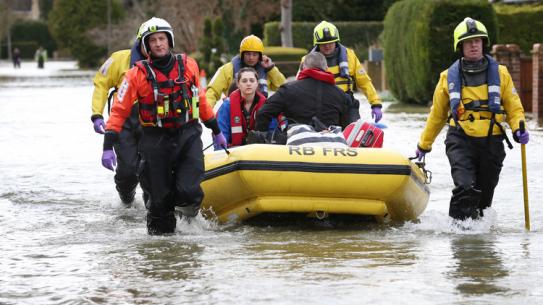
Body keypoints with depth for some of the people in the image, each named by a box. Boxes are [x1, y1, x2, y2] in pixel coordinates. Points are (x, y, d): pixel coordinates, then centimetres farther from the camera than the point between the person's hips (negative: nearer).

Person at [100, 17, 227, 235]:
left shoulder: (188, 66, 5)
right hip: (155, 141, -1)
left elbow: (200, 100, 20)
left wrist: (216, 131, 27)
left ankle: (189, 216, 17)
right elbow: (119, 111, -3)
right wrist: (108, 147, -11)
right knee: (159, 199, 3)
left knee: (188, 192, -16)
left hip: (188, 135, 1)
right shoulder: (138, 74, -3)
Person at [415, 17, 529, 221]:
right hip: (461, 140, -2)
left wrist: (518, 128, -9)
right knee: (465, 189, -23)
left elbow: (513, 107, 11)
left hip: (492, 142, 2)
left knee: (484, 195, 8)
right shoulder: (449, 77, 7)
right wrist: (424, 144, 23)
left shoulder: (499, 73, 7)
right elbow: (437, 114, 18)